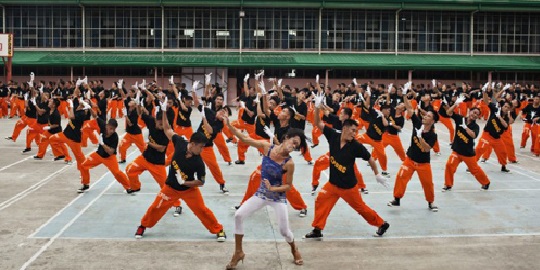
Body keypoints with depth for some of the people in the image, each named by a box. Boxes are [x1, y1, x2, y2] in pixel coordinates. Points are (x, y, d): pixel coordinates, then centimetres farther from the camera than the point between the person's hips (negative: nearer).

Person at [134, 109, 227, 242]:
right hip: (170, 187, 2)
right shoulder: (180, 143, -21)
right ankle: (143, 226, 34)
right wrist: (164, 112, -11)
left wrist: (185, 182, -24)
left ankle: (218, 230, 13)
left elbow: (201, 181, -13)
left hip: (189, 189, -2)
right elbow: (168, 130, -7)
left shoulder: (198, 162, -24)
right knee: (156, 207, 8)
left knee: (202, 210, -4)